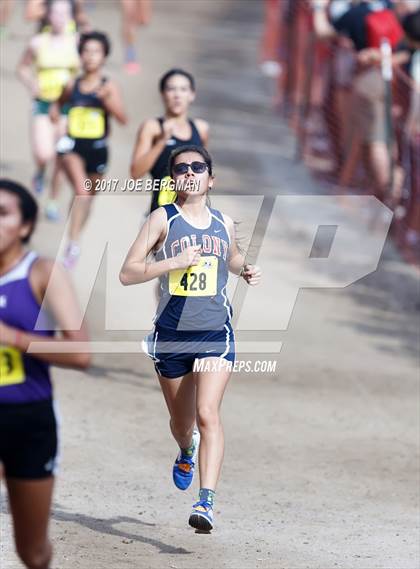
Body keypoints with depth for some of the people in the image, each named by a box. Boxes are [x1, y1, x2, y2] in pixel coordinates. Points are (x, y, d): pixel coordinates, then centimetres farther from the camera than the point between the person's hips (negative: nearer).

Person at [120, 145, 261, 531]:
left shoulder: (224, 223, 8)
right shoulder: (163, 219, -3)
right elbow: (127, 273, -8)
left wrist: (246, 270, 9)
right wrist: (176, 262, -19)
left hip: (215, 333, 0)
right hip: (171, 335, 0)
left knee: (208, 413, -19)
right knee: (181, 421, 16)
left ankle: (207, 500, -25)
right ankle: (187, 451, 53)